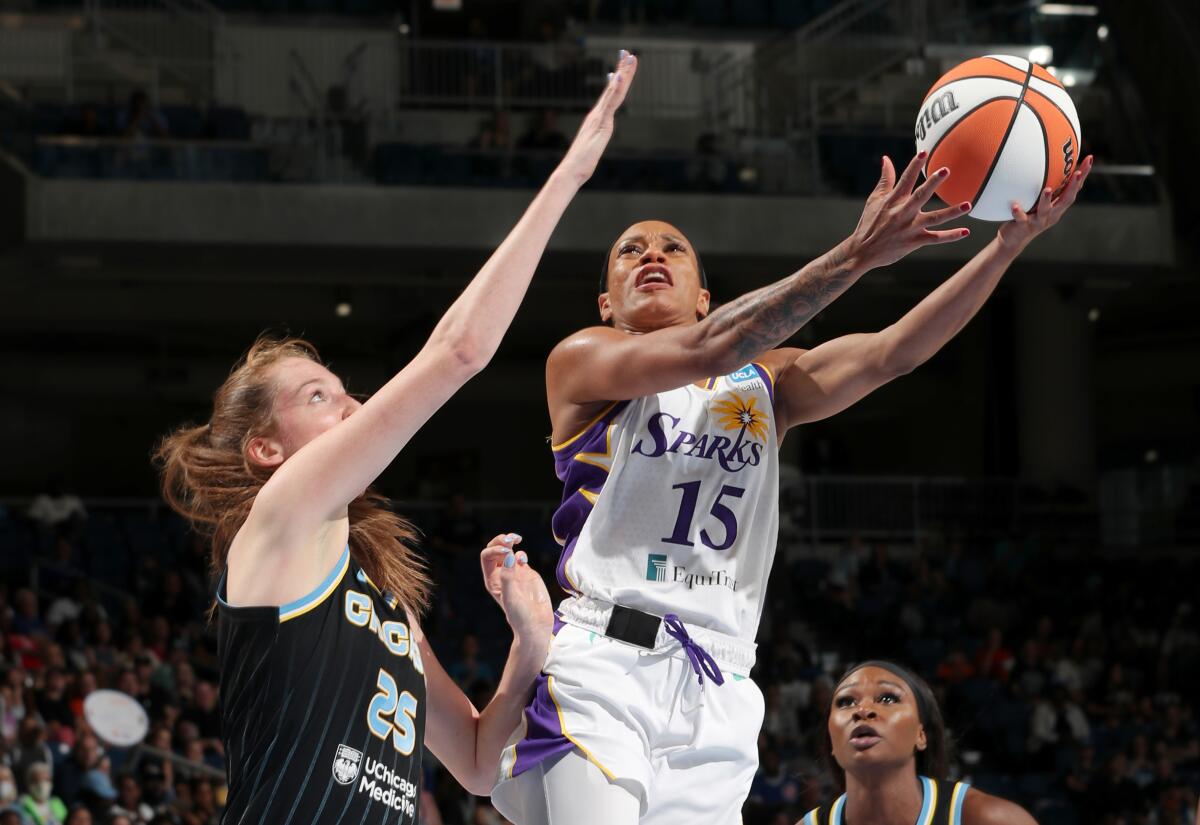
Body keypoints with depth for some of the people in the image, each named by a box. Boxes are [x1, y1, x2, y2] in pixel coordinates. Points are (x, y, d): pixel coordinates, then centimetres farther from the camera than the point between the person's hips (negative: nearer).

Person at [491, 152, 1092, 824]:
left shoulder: (764, 381, 20)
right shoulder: (582, 361, 5)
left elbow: (891, 353, 6)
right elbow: (708, 350, -12)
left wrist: (1012, 242, -5)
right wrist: (857, 255, -20)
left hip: (716, 696, 5)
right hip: (601, 669, -4)